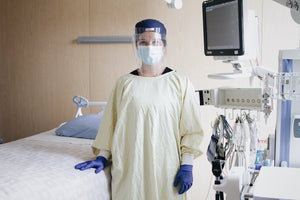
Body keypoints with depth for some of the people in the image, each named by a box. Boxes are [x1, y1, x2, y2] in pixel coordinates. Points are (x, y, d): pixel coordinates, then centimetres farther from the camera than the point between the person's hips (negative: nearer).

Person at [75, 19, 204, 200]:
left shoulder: (181, 82, 1)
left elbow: (191, 130, 0)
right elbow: (111, 124, 11)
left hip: (166, 169, -1)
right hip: (129, 169, 1)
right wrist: (102, 157, 4)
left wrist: (187, 166, -5)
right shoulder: (124, 83, 6)